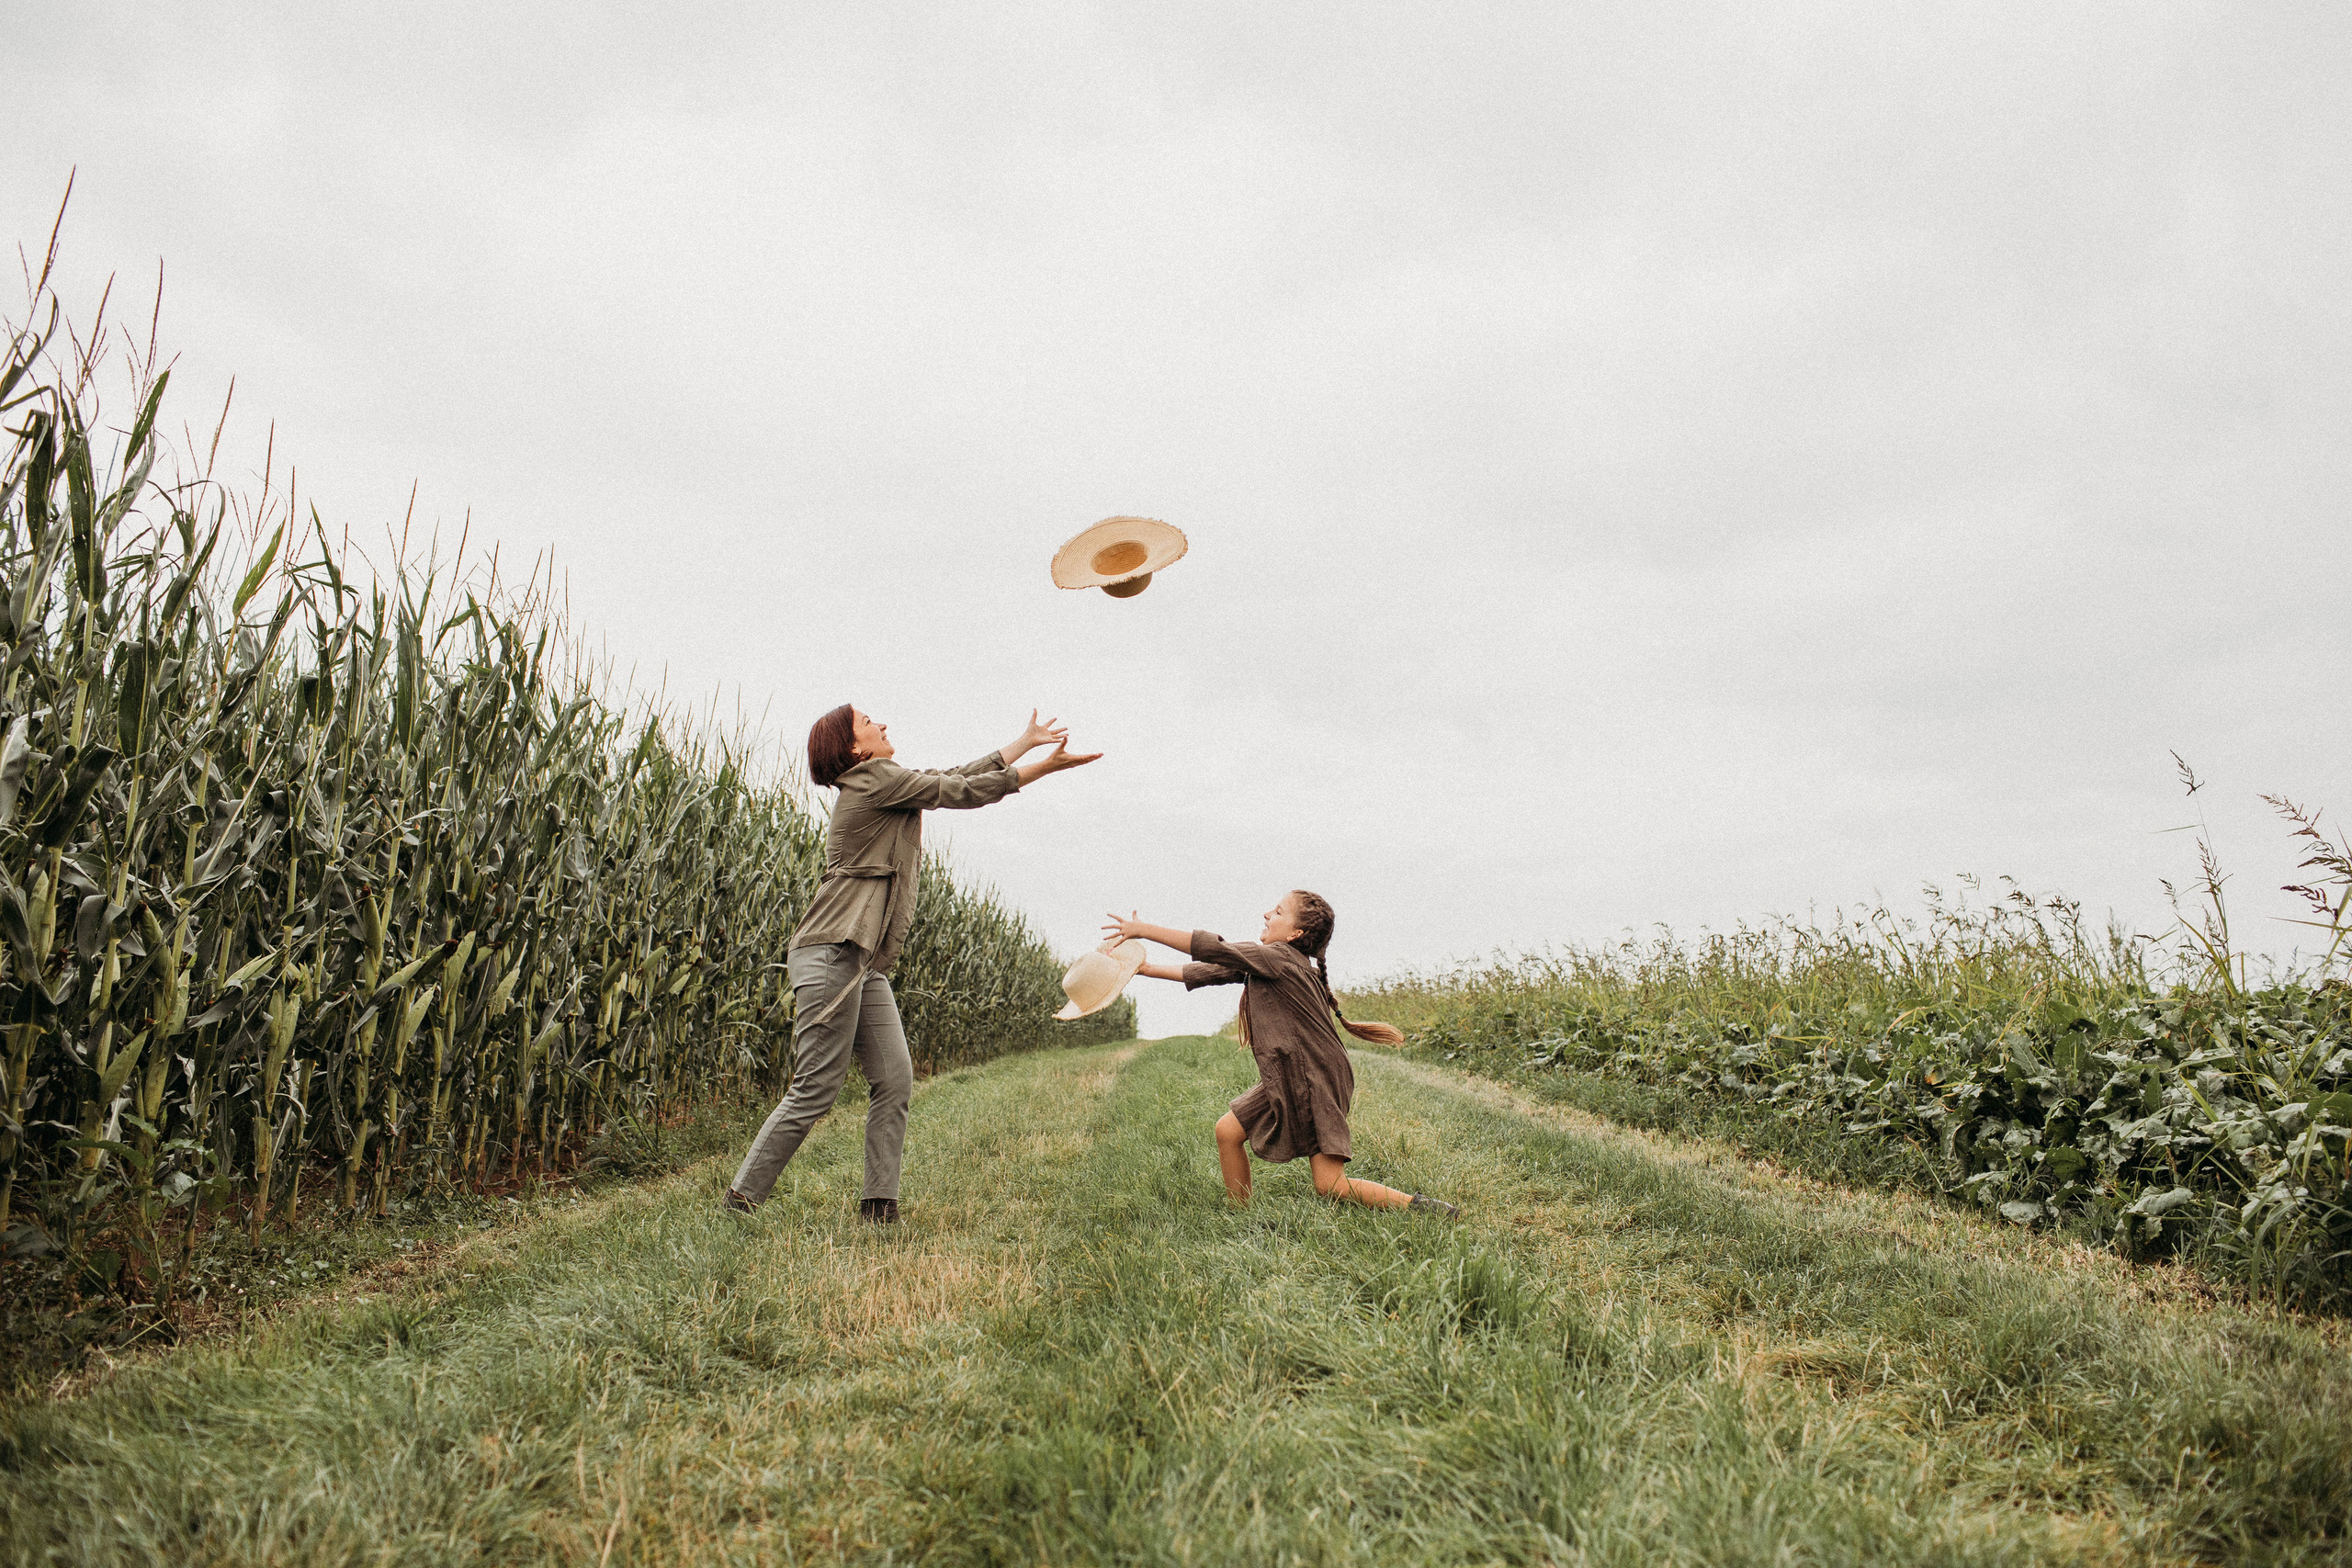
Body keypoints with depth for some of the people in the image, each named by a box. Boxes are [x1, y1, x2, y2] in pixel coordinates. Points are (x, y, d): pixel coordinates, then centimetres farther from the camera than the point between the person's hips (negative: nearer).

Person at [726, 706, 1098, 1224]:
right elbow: (963, 792, -5)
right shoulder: (876, 778, -7)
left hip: (867, 966, 10)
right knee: (815, 1091, -8)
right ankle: (738, 1202, 1)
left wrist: (1026, 741, 28)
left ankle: (879, 1208, 4)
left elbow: (957, 778, 25)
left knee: (895, 1082, 2)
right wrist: (1046, 767, 0)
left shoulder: (890, 785, 19)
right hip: (832, 953, -10)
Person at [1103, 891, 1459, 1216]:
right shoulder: (1263, 963, 7)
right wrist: (1145, 968, 6)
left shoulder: (1279, 958, -20)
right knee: (1228, 1130, 4)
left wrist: (1143, 929, -16)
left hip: (1316, 1084, -9)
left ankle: (1418, 1207, 1)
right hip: (1285, 1082, 9)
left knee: (1330, 1186, -10)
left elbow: (1211, 949, -21)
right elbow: (1211, 971, 8)